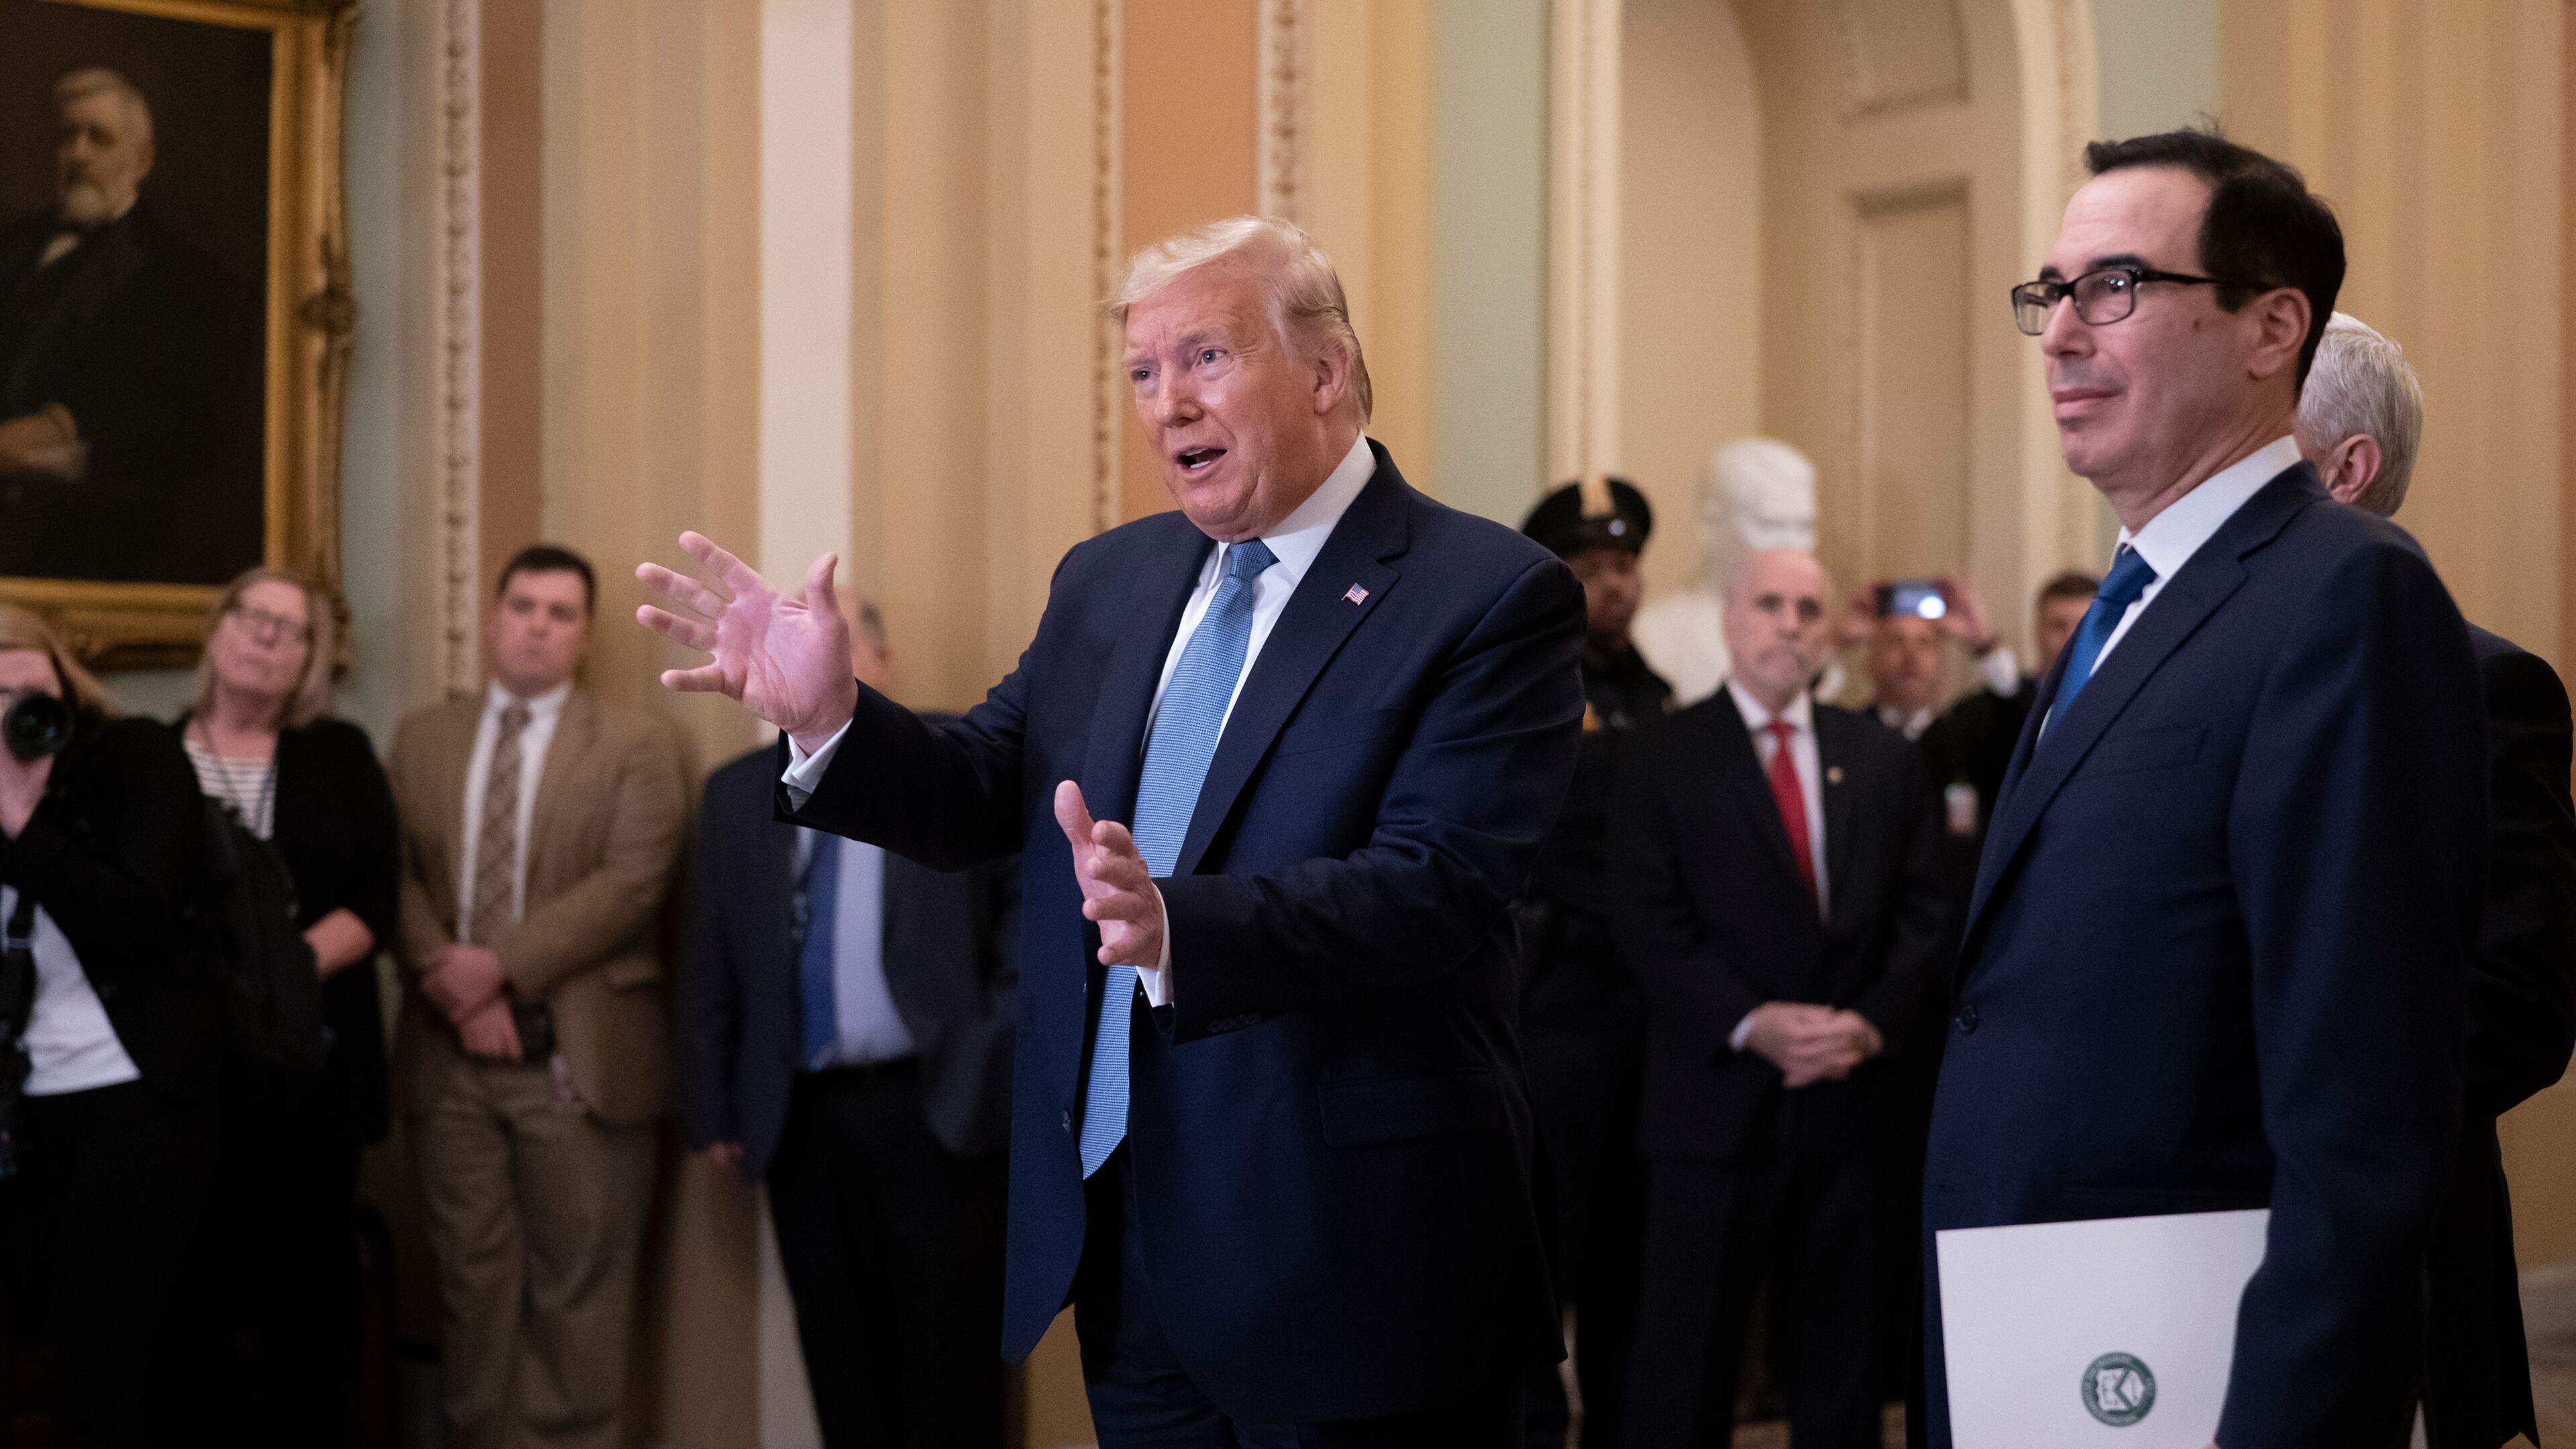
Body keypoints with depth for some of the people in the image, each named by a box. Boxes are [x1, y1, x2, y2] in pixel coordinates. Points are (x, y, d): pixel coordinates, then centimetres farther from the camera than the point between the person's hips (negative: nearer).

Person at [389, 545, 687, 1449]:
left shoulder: (634, 745, 3)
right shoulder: (423, 737, 14)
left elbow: (633, 882, -9)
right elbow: (398, 875, 6)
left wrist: (501, 965, -15)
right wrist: (449, 978, -11)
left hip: (576, 1056, -3)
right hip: (449, 1053, 3)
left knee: (578, 1288, -1)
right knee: (471, 1278, 8)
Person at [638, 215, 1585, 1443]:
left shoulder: (1493, 597, -11)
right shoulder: (1107, 582, 11)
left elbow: (1435, 889, -22)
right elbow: (983, 799, 8)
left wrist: (1178, 928, -36)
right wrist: (828, 717, -11)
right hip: (1121, 1241, 6)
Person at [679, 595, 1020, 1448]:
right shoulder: (738, 792, 12)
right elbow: (708, 967, 12)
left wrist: (1002, 1044, -7)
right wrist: (711, 1112, 7)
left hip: (935, 1111, -3)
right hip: (801, 1120, 3)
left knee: (947, 1362, -2)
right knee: (842, 1363, 7)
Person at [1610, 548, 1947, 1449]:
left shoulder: (1883, 759, 12)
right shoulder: (1664, 757, 2)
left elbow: (1922, 913, 8)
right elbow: (1648, 922, -6)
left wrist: (1873, 1021, -9)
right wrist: (1750, 1024, -16)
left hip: (1849, 1096, 3)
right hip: (1716, 1096, -3)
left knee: (1842, 1356, 9)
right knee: (1689, 1351, 2)